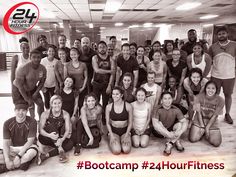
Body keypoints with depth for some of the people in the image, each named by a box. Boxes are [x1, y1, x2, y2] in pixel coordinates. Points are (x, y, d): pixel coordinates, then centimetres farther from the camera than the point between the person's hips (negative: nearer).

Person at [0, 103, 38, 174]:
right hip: (13, 149, 2)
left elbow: (30, 141, -17)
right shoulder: (7, 123, -7)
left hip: (27, 147, -2)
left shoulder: (32, 122, -15)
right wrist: (7, 160, -23)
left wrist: (18, 156, -27)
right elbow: (6, 143, -10)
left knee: (32, 152, -37)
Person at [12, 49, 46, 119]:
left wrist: (36, 93, -12)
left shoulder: (43, 69, -16)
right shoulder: (23, 69, -31)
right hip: (18, 89, -5)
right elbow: (20, 86, -26)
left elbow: (42, 82, -1)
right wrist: (27, 99, -24)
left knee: (40, 103, 3)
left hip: (32, 88, 5)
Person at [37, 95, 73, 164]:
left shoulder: (65, 114, -9)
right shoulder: (45, 114, -11)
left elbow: (67, 130, -17)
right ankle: (60, 150, -34)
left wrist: (62, 139, -38)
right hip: (45, 138, -1)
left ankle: (45, 155, -32)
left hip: (59, 140, 2)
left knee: (70, 144, -25)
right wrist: (49, 135, -39)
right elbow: (40, 129, -18)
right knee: (52, 126, -29)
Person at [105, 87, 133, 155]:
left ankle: (123, 141, 12)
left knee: (126, 150, -21)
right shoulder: (108, 107, -6)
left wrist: (126, 136, -10)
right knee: (116, 151, -22)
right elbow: (108, 123, 0)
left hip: (125, 131, 0)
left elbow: (130, 123, -2)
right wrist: (112, 136, -9)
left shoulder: (128, 106, -8)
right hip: (113, 131, 0)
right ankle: (111, 141, 13)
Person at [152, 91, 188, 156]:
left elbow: (185, 122, -17)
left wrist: (180, 132, -38)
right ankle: (177, 142, -24)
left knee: (180, 124, -23)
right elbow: (155, 123, -33)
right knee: (158, 124, -32)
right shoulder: (157, 109, -19)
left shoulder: (176, 109, -10)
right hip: (160, 132, -2)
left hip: (171, 130, 2)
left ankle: (169, 144, -29)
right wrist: (168, 134, -41)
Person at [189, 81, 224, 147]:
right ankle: (202, 132, 16)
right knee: (193, 139, -16)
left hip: (212, 123, 0)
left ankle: (207, 133, 15)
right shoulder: (199, 97, -12)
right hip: (199, 121, 0)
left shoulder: (220, 100, -12)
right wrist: (202, 126, -14)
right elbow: (198, 112, -11)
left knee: (216, 143, -16)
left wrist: (207, 128, -13)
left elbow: (214, 116, -11)